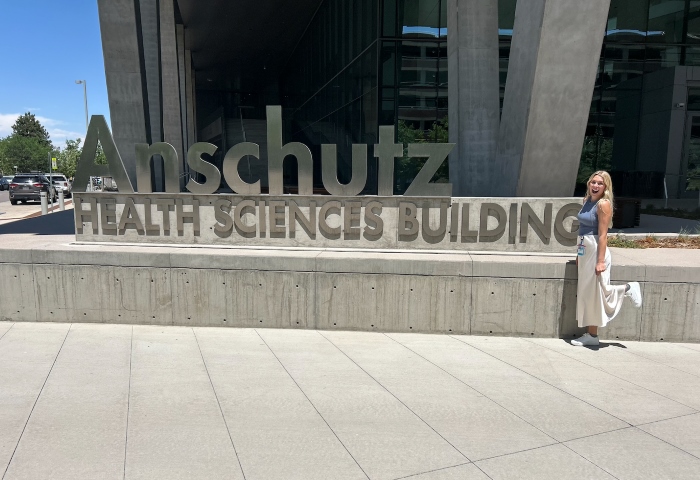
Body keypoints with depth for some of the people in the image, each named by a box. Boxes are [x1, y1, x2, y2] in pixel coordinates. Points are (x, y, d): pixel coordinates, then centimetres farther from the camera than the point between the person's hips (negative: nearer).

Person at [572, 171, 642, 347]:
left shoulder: (603, 204, -12)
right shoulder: (587, 201, 10)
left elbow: (603, 235, -17)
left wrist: (600, 261, -20)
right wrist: (579, 254, 16)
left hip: (596, 251, -8)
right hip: (584, 251, 8)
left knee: (597, 292, 0)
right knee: (587, 293, 11)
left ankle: (628, 289, 24)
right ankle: (591, 335, 18)